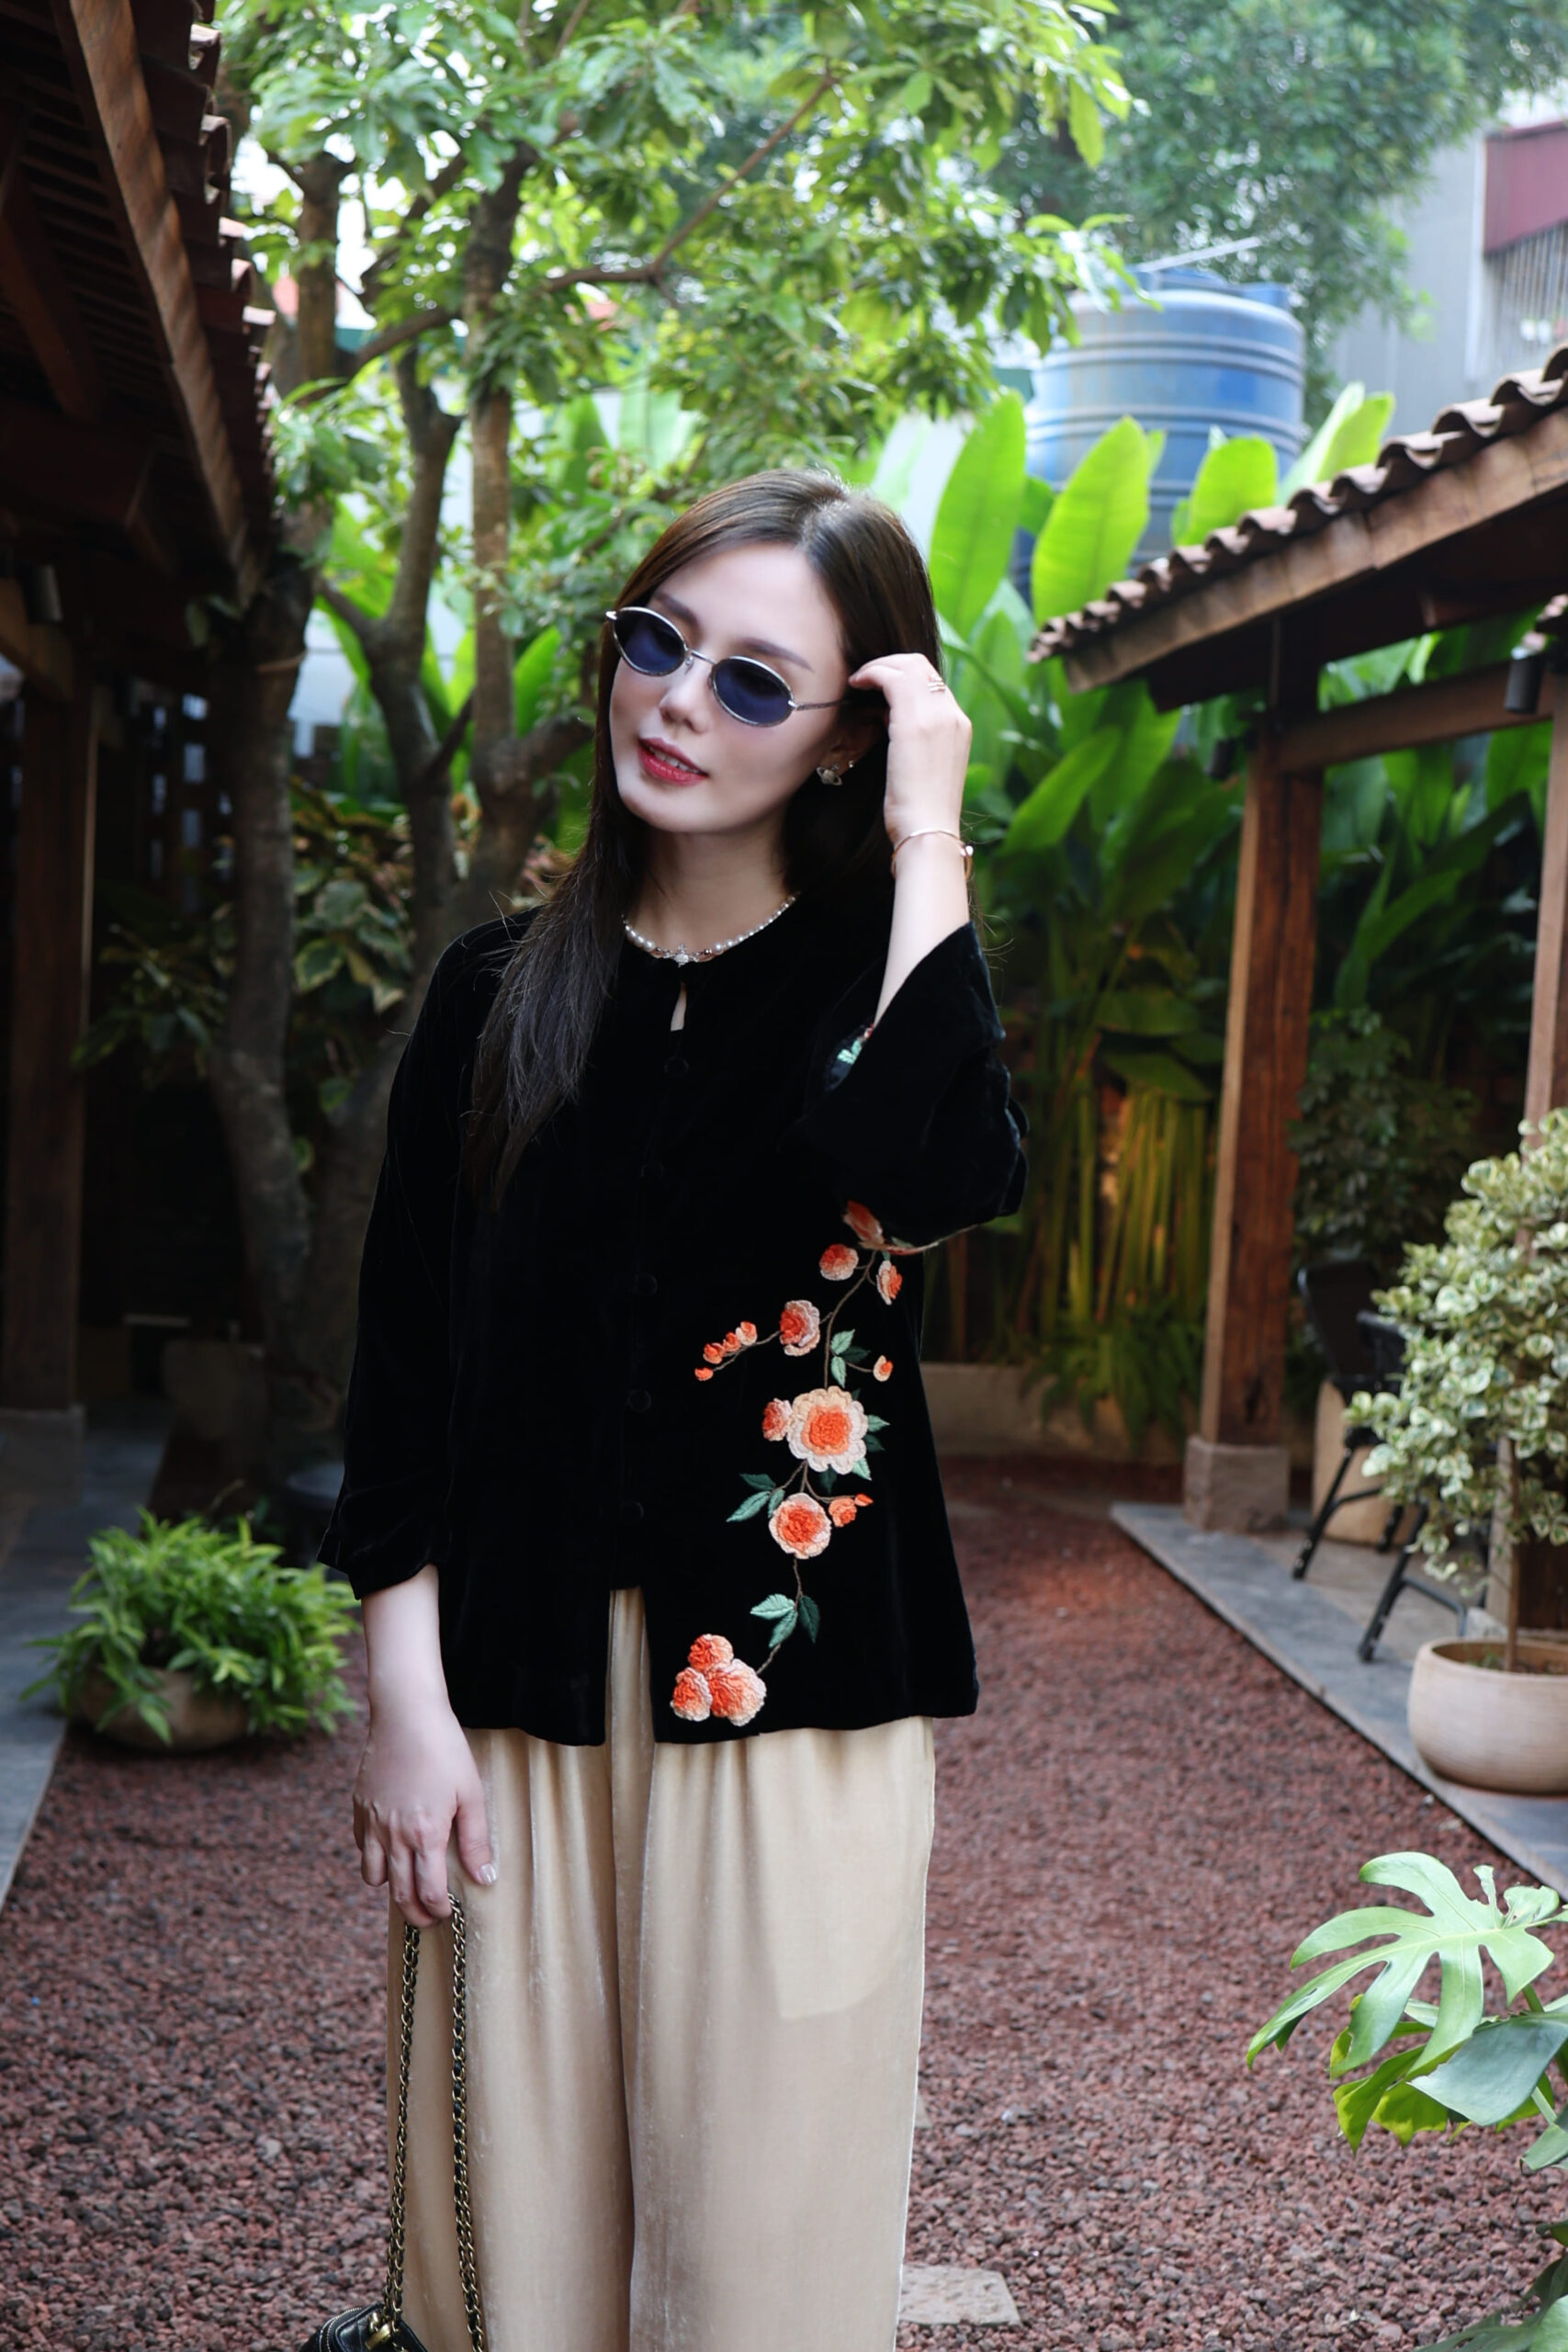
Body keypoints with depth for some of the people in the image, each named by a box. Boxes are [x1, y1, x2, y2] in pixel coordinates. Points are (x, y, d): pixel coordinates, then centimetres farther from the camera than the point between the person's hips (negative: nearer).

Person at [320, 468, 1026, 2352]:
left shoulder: (883, 969, 2)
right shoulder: (504, 989, 8)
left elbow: (943, 1176, -23)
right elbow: (405, 1355, 5)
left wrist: (928, 842, -16)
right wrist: (405, 1693, -1)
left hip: (789, 1667, -2)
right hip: (519, 1675, 2)